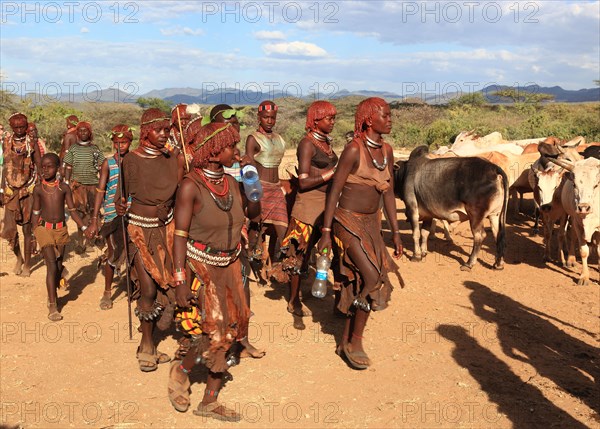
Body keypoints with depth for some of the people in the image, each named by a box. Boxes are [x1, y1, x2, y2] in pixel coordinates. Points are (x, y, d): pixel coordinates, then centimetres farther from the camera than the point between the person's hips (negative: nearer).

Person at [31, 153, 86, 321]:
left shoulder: (64, 188, 0)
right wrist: (35, 233, 8)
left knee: (59, 266, 11)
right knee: (51, 265, -11)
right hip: (44, 228, -2)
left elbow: (72, 211, 3)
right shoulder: (38, 189, -1)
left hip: (61, 229, 2)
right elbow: (36, 213, 7)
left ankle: (52, 295, 35)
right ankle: (52, 306, -8)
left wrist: (85, 228, -4)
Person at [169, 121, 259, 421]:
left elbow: (253, 213, 17)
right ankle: (181, 371, 20)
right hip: (200, 265, -6)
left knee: (230, 333, 7)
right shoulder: (191, 185, -16)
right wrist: (180, 280, -20)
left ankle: (209, 402, 22)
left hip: (229, 265, 6)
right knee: (213, 333, -13)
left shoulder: (231, 182, 2)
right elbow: (180, 235, -16)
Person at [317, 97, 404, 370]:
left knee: (359, 284, 9)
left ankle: (346, 343, 23)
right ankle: (355, 342, 3)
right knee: (373, 278, -15)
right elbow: (334, 191, -13)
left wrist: (395, 231, 12)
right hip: (348, 221, -7)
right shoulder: (354, 150, -15)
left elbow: (388, 193, 12)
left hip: (372, 222, 7)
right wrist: (326, 232, -14)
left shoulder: (386, 150, 6)